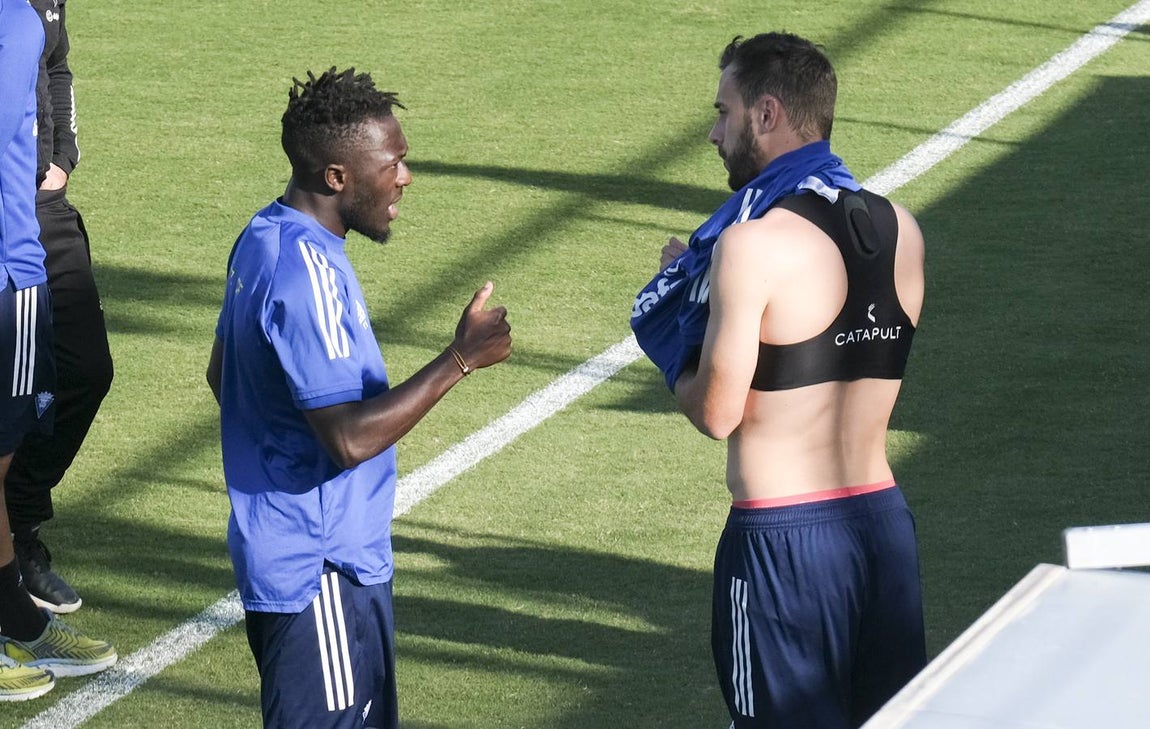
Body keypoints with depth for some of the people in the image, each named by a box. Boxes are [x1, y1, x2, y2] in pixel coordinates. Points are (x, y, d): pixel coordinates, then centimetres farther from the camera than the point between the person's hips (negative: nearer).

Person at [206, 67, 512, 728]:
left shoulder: (266, 238, 8)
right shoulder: (308, 275, -24)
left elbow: (222, 373, 21)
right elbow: (350, 437, -27)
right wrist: (460, 361, -27)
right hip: (321, 573, -10)